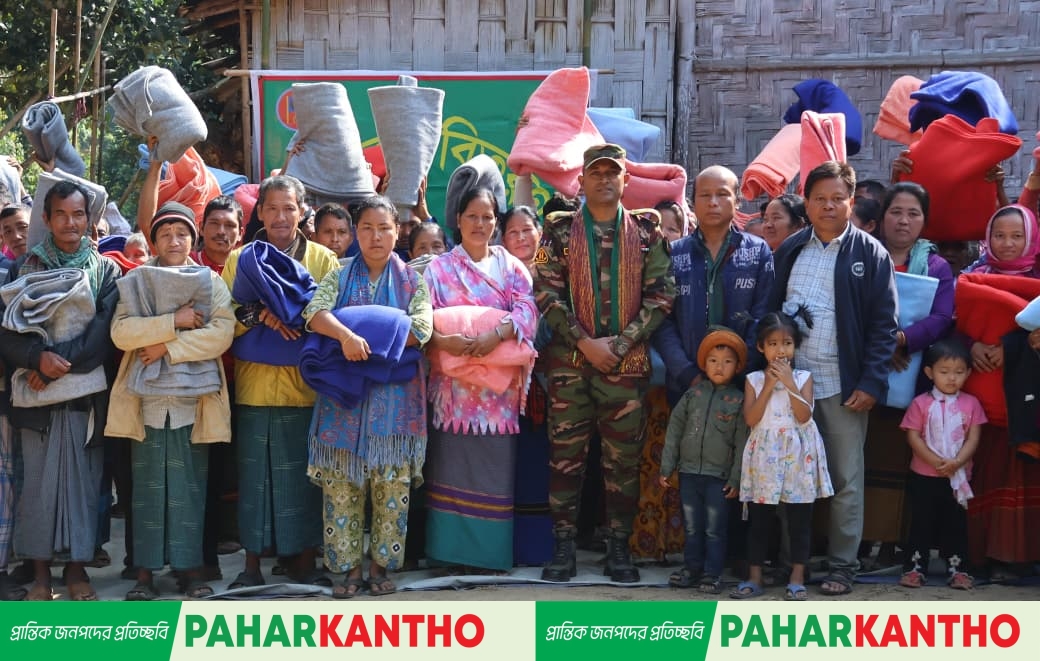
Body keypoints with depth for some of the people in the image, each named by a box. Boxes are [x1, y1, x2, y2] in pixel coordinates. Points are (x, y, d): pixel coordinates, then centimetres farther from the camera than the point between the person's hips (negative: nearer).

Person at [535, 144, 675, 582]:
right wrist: (585, 342, -11)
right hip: (569, 362, 0)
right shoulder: (560, 231, 5)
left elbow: (661, 295, 1)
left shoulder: (647, 232, 7)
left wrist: (621, 342, -9)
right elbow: (547, 294, -2)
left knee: (624, 458, 4)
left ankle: (619, 548, 14)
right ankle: (563, 548, 10)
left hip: (627, 363, 0)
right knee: (565, 455, 2)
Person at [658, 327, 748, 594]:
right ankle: (691, 568, 20)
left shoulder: (738, 400, -1)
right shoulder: (693, 394, 5)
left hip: (718, 476, -2)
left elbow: (741, 442, -2)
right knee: (692, 526, 10)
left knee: (714, 529, 2)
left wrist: (735, 478, -6)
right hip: (689, 472, 3)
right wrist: (666, 467, 4)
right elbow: (674, 429, 7)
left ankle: (712, 573, 9)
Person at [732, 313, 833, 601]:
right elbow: (751, 419, -9)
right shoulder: (754, 379, 3)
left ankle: (797, 579, 8)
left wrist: (789, 383, -15)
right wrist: (769, 386, -12)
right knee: (759, 519, 5)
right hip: (765, 457, 1)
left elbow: (804, 416, -11)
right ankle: (754, 578, 12)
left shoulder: (803, 377, 2)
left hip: (797, 456, 0)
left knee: (799, 519, 1)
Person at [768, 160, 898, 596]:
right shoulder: (789, 251, 9)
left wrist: (871, 383, -11)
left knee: (846, 479, 4)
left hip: (844, 385, -3)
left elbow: (883, 325, -4)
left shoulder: (870, 254, -1)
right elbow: (771, 311, 12)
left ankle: (842, 565, 12)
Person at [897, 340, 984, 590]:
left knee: (956, 523, 7)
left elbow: (973, 438, -3)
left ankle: (958, 569, 14)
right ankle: (915, 567, 11)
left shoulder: (971, 404, 2)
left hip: (958, 477, 1)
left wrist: (956, 461, -18)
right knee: (921, 522, 5)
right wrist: (935, 461, -18)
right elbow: (913, 436, -8)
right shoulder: (921, 403, -3)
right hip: (924, 476, -1)